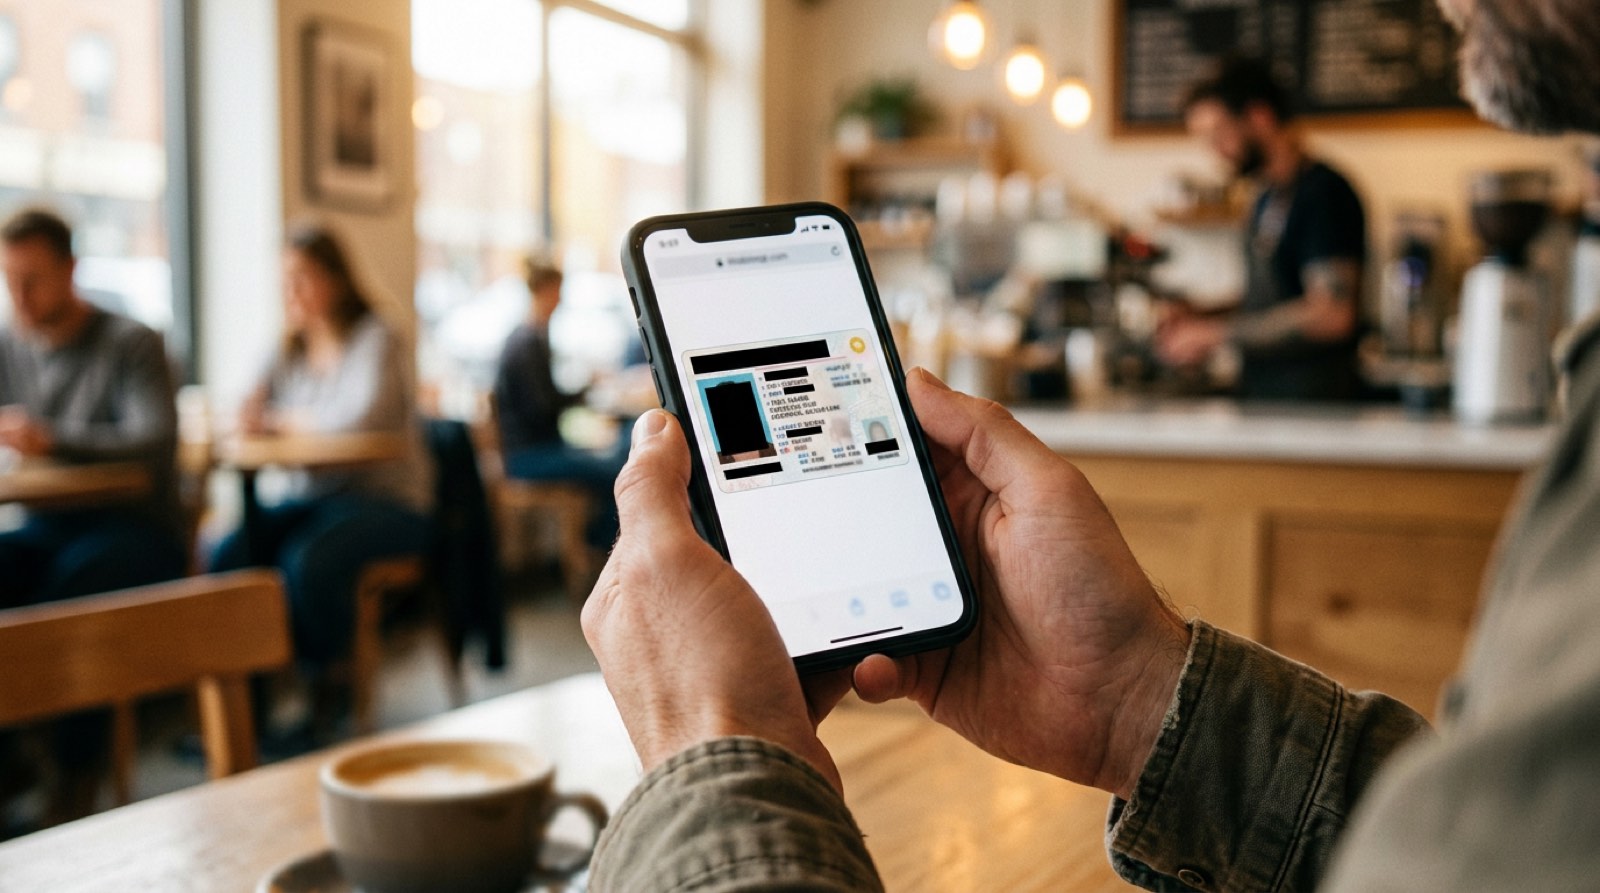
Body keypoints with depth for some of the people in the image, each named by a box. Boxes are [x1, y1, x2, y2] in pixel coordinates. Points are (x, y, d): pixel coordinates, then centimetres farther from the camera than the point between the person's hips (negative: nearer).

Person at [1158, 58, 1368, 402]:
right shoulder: (1268, 197, 18)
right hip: (1259, 393, 8)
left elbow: (1330, 314, -20)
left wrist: (1217, 333, -15)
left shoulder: (1323, 193, -11)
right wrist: (1203, 323, 9)